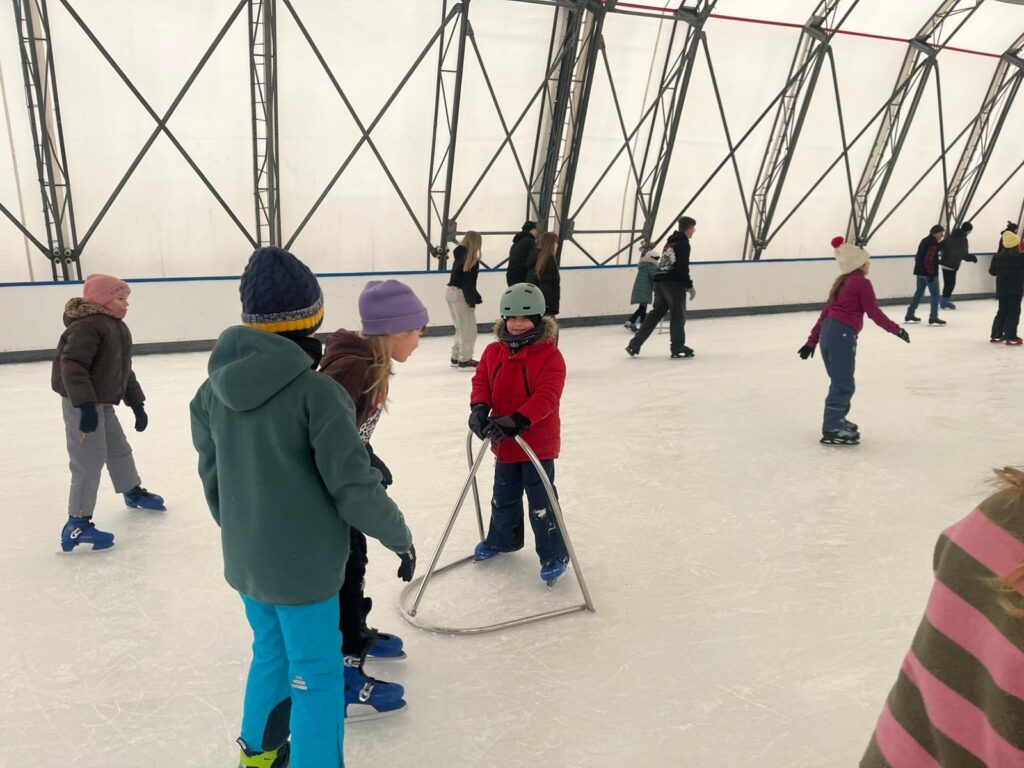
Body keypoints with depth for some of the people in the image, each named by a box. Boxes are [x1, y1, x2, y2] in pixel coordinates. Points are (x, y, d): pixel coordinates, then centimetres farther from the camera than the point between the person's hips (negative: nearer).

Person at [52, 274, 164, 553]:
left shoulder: (118, 328, 13)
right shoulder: (87, 326, -19)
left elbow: (124, 371, 19)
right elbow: (72, 365, -28)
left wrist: (137, 404, 18)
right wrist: (85, 404, -32)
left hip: (103, 402, 10)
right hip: (82, 404, -10)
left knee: (119, 449, 24)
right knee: (90, 461, -9)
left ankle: (134, 492, 47)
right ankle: (77, 525, -3)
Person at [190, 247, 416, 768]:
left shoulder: (214, 389, -3)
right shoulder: (315, 392, -24)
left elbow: (213, 479, 8)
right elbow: (355, 487, -22)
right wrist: (400, 536, -5)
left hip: (245, 562, 7)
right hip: (303, 566, -7)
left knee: (271, 652, 28)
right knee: (316, 676, 11)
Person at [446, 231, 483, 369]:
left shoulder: (460, 255, 8)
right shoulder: (472, 260, -16)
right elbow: (469, 283, -19)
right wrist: (472, 301, -15)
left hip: (451, 292, 9)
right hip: (460, 295, -9)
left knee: (461, 328, 18)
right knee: (468, 330, 0)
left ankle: (456, 357, 24)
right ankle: (465, 360, 2)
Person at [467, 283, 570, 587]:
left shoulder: (550, 356, -16)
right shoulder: (493, 352, 0)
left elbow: (546, 397, -24)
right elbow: (482, 381, 2)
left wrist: (518, 420, -35)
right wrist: (479, 408, -20)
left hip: (538, 441, -6)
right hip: (504, 441, 6)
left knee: (540, 501, 0)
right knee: (504, 496, 23)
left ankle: (554, 555, 16)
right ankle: (502, 539, 45)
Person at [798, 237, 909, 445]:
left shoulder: (842, 282, 21)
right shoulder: (861, 282, -4)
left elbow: (826, 312, 21)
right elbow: (874, 312, -5)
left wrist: (812, 341, 22)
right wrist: (896, 329, 5)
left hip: (828, 332, 9)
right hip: (842, 335, -9)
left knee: (840, 382, 21)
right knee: (843, 385, -5)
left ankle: (837, 420, 33)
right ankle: (832, 430, -4)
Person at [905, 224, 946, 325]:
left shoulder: (925, 241, 14)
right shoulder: (933, 243, -16)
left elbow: (918, 256, 19)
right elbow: (929, 260, -22)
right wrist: (931, 273, -20)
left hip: (920, 271, 10)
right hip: (929, 273, -10)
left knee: (919, 292, 17)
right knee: (935, 294, -4)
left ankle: (910, 315, 21)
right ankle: (933, 318, -5)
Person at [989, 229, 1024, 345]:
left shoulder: (997, 257, -2)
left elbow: (992, 271, 6)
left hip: (1001, 289, 5)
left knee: (1002, 311, 16)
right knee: (1013, 312, 1)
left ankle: (996, 335, 18)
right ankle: (1010, 337, -2)